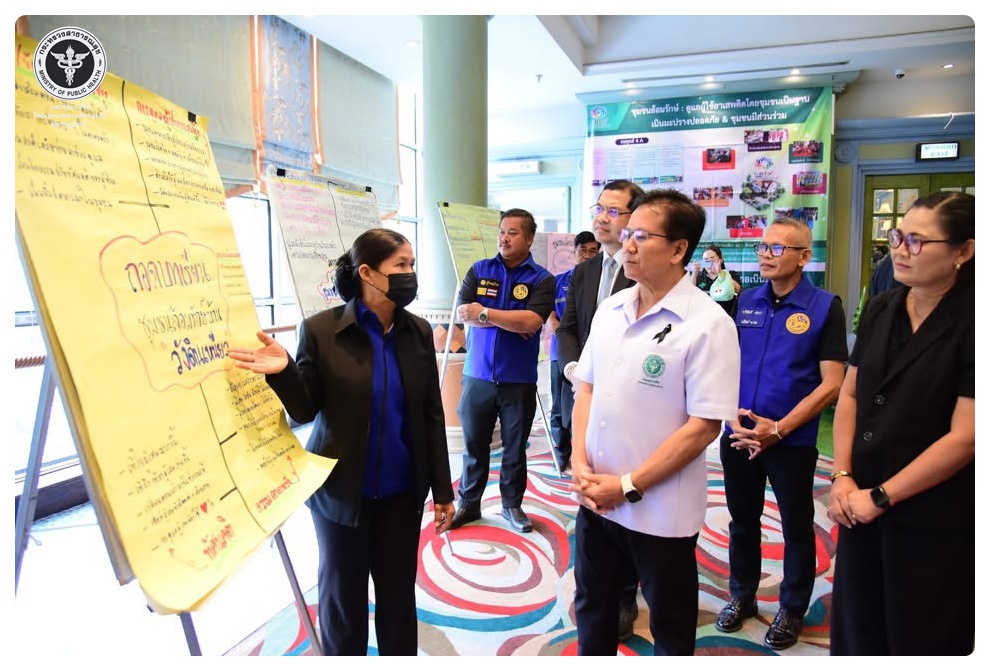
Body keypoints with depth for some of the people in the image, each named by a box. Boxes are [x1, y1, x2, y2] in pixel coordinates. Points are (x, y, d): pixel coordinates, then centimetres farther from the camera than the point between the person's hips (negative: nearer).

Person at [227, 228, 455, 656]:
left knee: (398, 593, 14)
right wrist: (284, 372, -26)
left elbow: (431, 416, 1)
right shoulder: (321, 329, -11)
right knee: (343, 597, 15)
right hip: (342, 491, -2)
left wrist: (443, 490, 3)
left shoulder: (418, 331, -1)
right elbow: (305, 411, -6)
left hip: (402, 491, 3)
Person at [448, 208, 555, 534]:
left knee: (515, 449, 13)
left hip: (519, 380, -1)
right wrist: (511, 322, -14)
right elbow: (462, 312, -8)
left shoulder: (542, 279, -3)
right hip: (477, 376, 2)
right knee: (474, 445, 12)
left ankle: (512, 505, 30)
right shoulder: (479, 270, 4)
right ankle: (468, 503, 28)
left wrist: (485, 314, -16)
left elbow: (532, 321, -18)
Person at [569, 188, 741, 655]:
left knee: (670, 627, 18)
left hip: (662, 510, -5)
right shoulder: (610, 310, 3)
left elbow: (703, 426, -18)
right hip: (595, 497, 5)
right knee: (591, 609, 22)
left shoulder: (708, 323, -16)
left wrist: (628, 486, -16)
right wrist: (580, 464, -4)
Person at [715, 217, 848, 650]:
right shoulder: (746, 301, 2)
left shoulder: (824, 307, -9)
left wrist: (778, 429, -18)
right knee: (742, 522, 18)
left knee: (797, 530, 13)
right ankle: (742, 596, 38)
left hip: (792, 442, -3)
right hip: (738, 435, 4)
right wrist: (733, 412, -9)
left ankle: (793, 610, 35)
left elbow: (831, 384, -11)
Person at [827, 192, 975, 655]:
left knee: (918, 640, 13)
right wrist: (842, 478, -3)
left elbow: (965, 437, -16)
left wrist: (880, 497, -13)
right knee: (856, 630, 16)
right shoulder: (880, 310, 4)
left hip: (933, 521, -5)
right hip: (862, 505, 5)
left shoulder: (969, 324, -14)